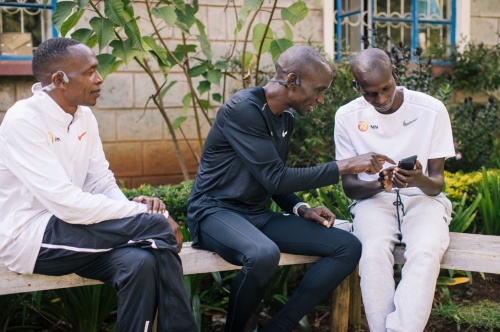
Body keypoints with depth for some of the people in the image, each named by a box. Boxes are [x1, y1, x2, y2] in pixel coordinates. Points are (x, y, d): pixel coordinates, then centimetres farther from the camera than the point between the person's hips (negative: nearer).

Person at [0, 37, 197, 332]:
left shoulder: (84, 116, 6)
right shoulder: (24, 121, -18)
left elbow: (102, 184, 7)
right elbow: (67, 203, -25)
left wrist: (135, 206, -16)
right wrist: (144, 215, -21)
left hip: (69, 229, 6)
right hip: (27, 237, -6)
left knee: (143, 262, -26)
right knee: (154, 225, -21)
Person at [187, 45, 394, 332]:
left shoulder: (287, 118, 10)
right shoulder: (243, 109, -18)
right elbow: (275, 178, -22)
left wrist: (301, 209, 0)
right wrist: (346, 166, -18)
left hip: (260, 215, 8)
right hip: (216, 211, -8)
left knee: (348, 247, -7)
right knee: (264, 255, -40)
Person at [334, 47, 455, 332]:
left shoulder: (432, 109, -7)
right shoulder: (348, 116, -4)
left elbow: (437, 182, -2)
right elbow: (349, 186, 0)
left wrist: (421, 180, -27)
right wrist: (380, 183, -23)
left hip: (422, 198, 0)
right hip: (374, 199, 1)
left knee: (426, 251, -33)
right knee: (374, 251, -33)